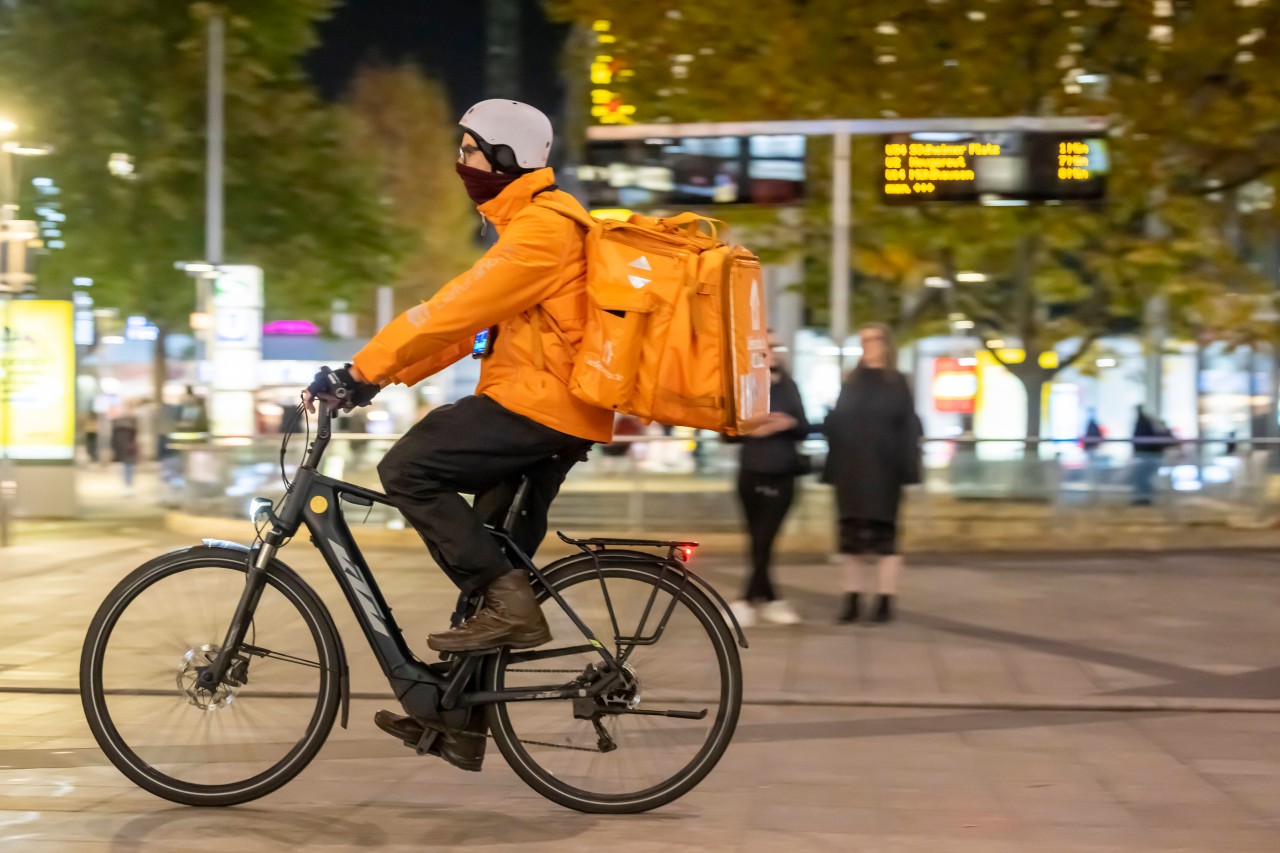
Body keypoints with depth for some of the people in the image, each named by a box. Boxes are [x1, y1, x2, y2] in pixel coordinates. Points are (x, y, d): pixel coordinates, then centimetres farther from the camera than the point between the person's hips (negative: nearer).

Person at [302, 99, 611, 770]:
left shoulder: (540, 229, -13)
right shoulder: (530, 224, 20)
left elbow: (454, 311, -20)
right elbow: (464, 320, 18)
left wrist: (361, 372, -18)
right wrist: (385, 373, 9)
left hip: (538, 406, -10)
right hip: (552, 413, 10)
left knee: (408, 469, -16)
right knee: (493, 556, 12)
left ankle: (508, 602, -15)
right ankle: (460, 723, 20)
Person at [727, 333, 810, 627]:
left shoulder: (789, 387, 6)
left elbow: (804, 430, 8)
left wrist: (791, 423, -13)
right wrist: (750, 430, -18)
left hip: (782, 476, 0)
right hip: (752, 474, 0)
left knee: (764, 541, -6)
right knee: (758, 542, 5)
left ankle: (747, 601, -6)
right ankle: (770, 600, 12)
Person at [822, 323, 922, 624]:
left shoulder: (897, 383, 4)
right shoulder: (851, 384, 14)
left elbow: (909, 428, -3)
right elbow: (835, 426, 10)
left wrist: (908, 469, -12)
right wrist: (832, 470, 1)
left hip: (884, 472, -3)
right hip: (850, 472, 3)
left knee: (884, 535, -1)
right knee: (851, 536, 3)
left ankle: (886, 601, 2)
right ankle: (851, 601, 8)